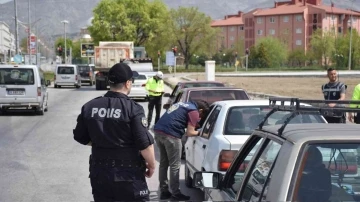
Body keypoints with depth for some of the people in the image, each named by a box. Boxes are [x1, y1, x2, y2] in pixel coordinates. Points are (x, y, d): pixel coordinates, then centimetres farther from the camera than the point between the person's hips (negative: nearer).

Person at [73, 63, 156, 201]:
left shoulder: (89, 107, -1)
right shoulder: (133, 109, -15)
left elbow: (81, 137, 9)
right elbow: (145, 144, -16)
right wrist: (152, 165, -1)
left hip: (99, 172, 5)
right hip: (128, 174, -4)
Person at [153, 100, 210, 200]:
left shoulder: (183, 104, 24)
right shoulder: (194, 111, 0)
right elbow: (189, 133, -4)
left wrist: (194, 124, 27)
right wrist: (199, 132, 15)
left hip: (158, 130, 8)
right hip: (170, 134, -8)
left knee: (163, 163, 17)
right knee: (175, 165, 3)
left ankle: (164, 191, 23)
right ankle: (176, 193, 10)